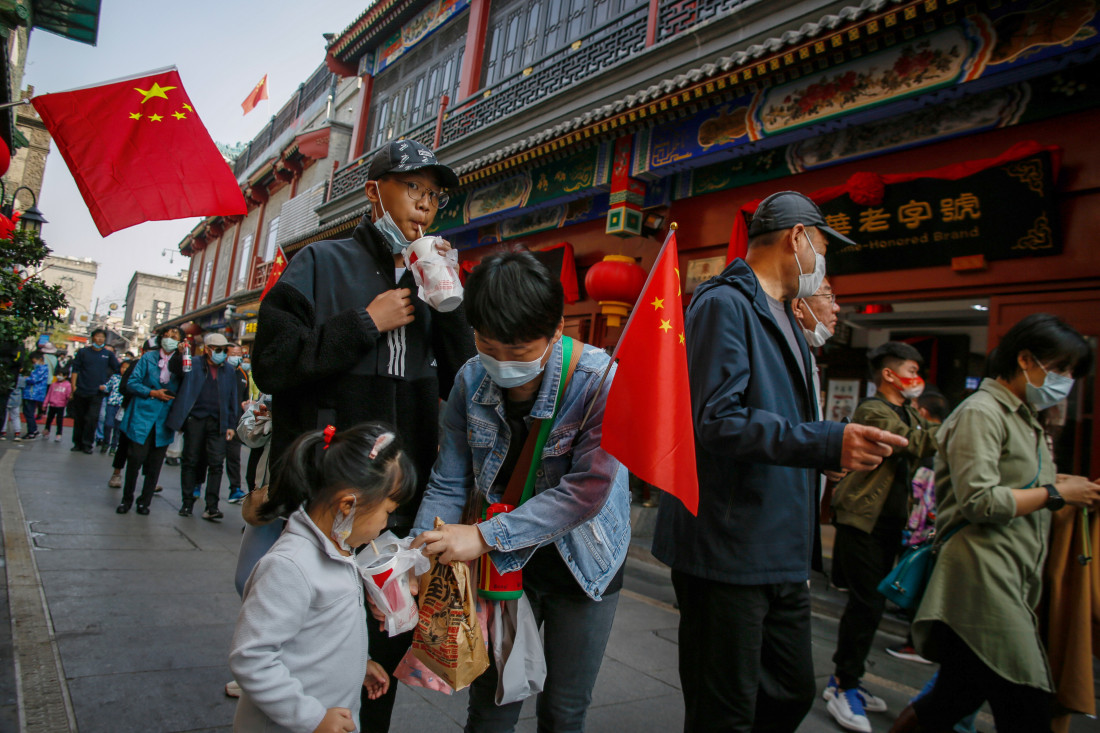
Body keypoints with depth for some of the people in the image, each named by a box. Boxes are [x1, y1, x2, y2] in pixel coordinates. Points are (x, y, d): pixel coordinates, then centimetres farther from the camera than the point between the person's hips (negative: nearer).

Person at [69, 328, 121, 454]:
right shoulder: (83, 352, 4)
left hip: (97, 393, -1)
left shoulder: (108, 354, 5)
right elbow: (75, 369, 4)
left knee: (92, 418, -8)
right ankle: (77, 443, 21)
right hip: (81, 392, 1)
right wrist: (73, 386, -3)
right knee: (79, 419, 8)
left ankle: (87, 444, 2)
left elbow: (118, 369, 7)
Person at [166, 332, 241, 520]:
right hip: (195, 420, -1)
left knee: (216, 463, -5)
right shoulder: (192, 365, 6)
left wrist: (231, 425, 10)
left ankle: (212, 506, -2)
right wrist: (179, 354, -16)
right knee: (190, 462, 5)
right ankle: (187, 502, 18)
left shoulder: (229, 370, 13)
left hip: (218, 423, 1)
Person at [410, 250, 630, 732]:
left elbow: (586, 491, -27)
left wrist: (485, 535, -30)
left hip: (584, 565, -2)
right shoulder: (472, 380, -11)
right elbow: (448, 485, -6)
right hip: (505, 563, 3)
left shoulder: (600, 382, -24)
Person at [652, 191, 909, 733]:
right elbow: (716, 421, -24)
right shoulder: (724, 304, -13)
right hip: (728, 551, -10)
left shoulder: (783, 317, 19)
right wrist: (828, 443, -29)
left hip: (781, 555, 10)